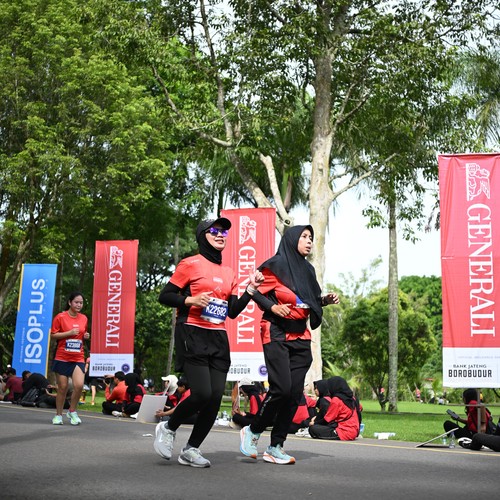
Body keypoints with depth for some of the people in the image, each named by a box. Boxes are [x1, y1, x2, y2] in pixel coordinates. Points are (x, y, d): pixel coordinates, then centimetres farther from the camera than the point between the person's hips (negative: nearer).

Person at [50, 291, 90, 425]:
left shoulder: (84, 318, 9)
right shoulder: (60, 317, -5)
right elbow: (53, 335, -6)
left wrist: (86, 336, 1)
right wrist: (70, 332, -15)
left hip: (78, 358, 3)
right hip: (62, 357, -3)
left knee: (79, 385, -15)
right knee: (62, 388, 3)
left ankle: (72, 411, 7)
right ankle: (58, 415, 20)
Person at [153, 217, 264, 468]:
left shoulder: (229, 272, 17)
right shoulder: (190, 264, 0)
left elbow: (232, 311, 15)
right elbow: (165, 296, -2)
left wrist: (251, 289, 4)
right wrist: (191, 300, -18)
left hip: (218, 339, 6)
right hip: (192, 335, -6)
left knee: (216, 397, -3)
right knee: (202, 394, -17)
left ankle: (191, 449, 12)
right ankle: (168, 428, 10)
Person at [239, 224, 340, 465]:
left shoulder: (308, 269, 16)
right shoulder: (276, 265, -5)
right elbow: (256, 292, -6)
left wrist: (326, 300, 3)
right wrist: (273, 307, -20)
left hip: (300, 336, 7)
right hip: (277, 334, -7)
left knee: (295, 393, 1)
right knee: (281, 388, -15)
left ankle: (275, 447, 8)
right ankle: (252, 431, 7)